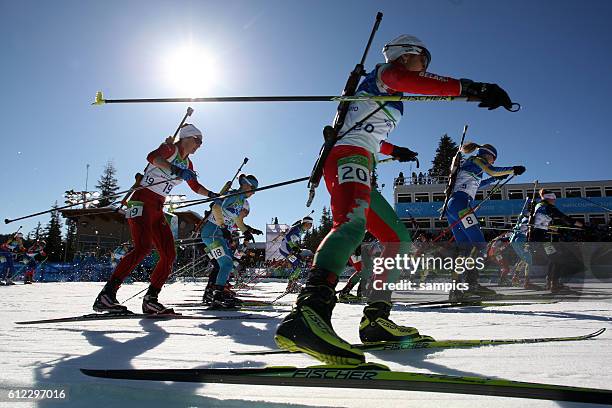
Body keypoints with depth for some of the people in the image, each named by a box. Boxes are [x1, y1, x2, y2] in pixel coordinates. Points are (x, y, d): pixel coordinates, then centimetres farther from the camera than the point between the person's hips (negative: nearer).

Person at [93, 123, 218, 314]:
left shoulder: (187, 164, 19)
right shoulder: (170, 148, -3)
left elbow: (196, 187, 34)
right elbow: (152, 157, -26)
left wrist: (213, 195, 24)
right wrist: (175, 170, -36)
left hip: (158, 209, 9)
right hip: (142, 201, -9)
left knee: (169, 255, -2)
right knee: (143, 247, -27)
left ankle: (150, 300, 1)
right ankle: (106, 296, -28)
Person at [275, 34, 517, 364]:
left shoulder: (390, 98, 34)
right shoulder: (385, 72, 8)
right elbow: (407, 80, -18)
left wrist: (393, 150, 59)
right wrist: (472, 89, -25)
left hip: (361, 169, 10)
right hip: (349, 159, -10)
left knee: (398, 239, 9)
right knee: (353, 222, -38)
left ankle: (375, 318, 3)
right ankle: (308, 313, -59)